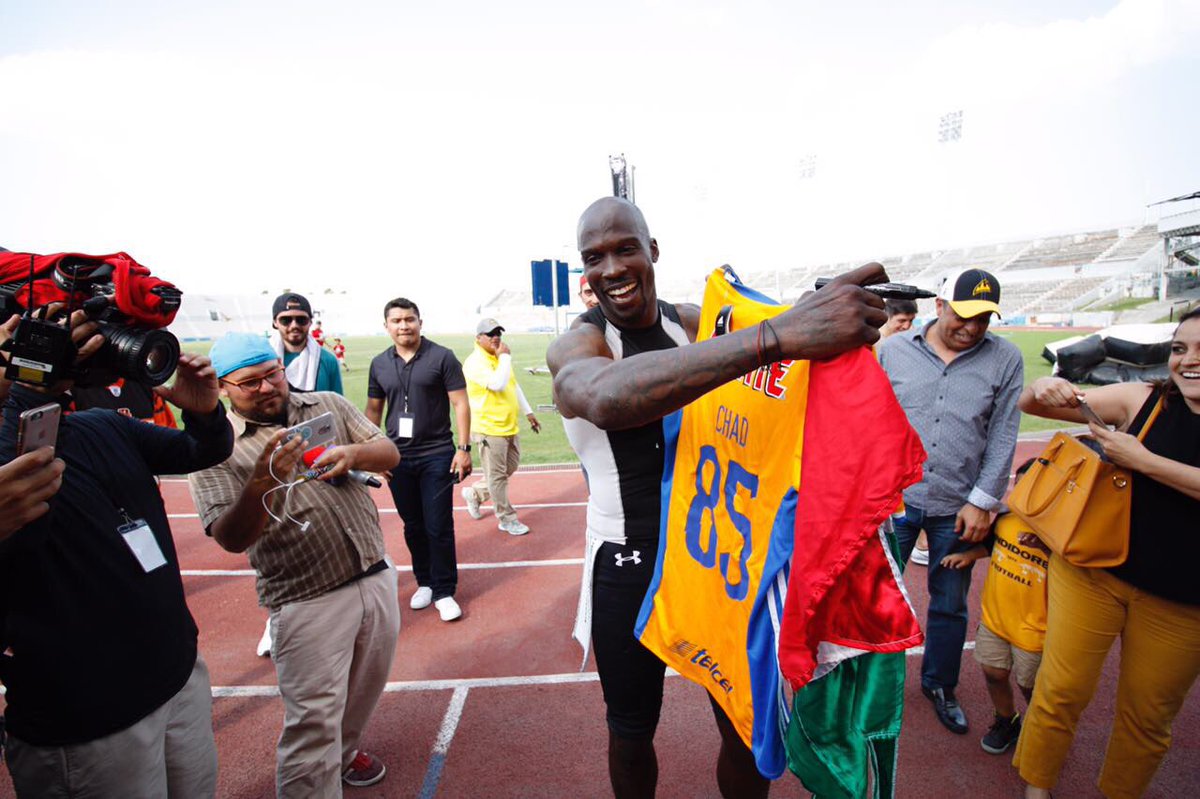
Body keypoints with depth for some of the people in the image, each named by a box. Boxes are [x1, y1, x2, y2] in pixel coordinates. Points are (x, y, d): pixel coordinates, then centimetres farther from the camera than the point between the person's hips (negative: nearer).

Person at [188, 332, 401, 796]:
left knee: (365, 689, 24)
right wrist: (263, 480, -32)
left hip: (376, 577, 5)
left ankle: (343, 752, 51)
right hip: (309, 601, -5)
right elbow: (231, 539, -14)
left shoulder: (328, 405, 5)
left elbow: (389, 454, 2)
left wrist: (352, 454, -20)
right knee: (313, 719, 2)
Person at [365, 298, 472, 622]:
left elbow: (460, 403, -7)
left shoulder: (441, 357, -6)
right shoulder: (379, 364, 7)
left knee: (439, 527, 0)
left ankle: (444, 592, 15)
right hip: (397, 457, 4)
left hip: (436, 455, -4)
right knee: (413, 525, 14)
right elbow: (373, 409, 14)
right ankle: (425, 582, 31)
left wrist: (463, 448, -12)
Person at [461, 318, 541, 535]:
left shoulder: (500, 358, 14)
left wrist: (528, 412, 21)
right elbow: (498, 384, -27)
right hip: (489, 428, -9)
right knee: (497, 476, 2)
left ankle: (474, 493, 36)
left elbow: (514, 386, 22)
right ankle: (508, 519, 15)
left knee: (510, 468, 19)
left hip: (509, 427, 9)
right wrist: (505, 357, -17)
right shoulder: (475, 362, -14)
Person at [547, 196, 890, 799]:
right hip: (629, 568, -2)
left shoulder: (698, 324, 1)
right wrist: (777, 336, -49)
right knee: (631, 731, 18)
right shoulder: (574, 346, -15)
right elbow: (608, 399, -41)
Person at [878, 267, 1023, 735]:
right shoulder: (894, 350, 0)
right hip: (894, 498, -1)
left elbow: (1003, 437, 1)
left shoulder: (1005, 360, 1)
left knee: (950, 604, 16)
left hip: (959, 507, 1)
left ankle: (940, 685, 39)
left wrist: (982, 502, -3)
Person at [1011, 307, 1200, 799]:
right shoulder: (1141, 399, -2)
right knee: (1062, 690, 5)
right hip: (1094, 572, 0)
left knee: (1148, 713, 16)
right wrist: (1044, 389, -23)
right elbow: (1029, 406, -3)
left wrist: (1141, 460, -23)